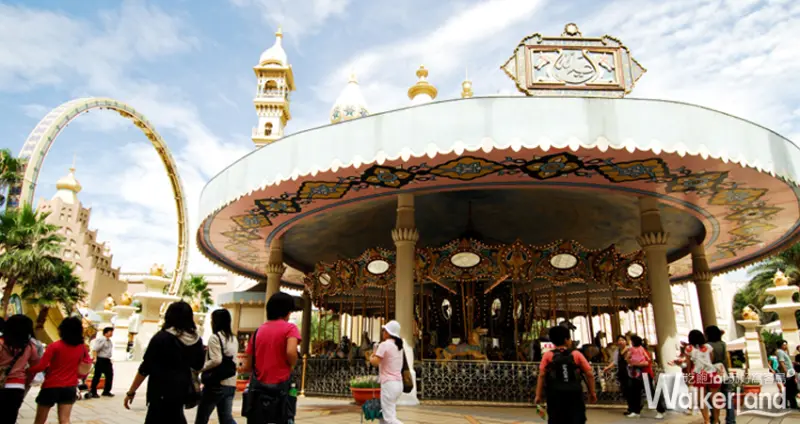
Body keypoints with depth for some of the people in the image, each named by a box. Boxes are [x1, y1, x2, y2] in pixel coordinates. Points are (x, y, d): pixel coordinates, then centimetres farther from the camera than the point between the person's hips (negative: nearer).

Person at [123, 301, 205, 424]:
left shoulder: (161, 337, -12)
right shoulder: (196, 339, 1)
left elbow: (145, 368, -10)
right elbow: (198, 366, 14)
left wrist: (131, 391, -1)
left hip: (162, 391, -5)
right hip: (182, 389, 5)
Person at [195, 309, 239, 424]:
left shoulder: (215, 337, -11)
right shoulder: (234, 339, 12)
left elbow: (216, 360, -20)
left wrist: (201, 367, -5)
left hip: (216, 384, -6)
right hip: (230, 384, 6)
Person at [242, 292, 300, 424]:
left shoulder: (258, 331, 10)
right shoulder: (289, 327, -4)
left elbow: (246, 366, 9)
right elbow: (291, 352, -23)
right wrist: (293, 365, -3)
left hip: (257, 390, 5)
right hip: (280, 389, -5)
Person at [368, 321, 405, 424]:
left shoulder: (384, 344, -11)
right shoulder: (399, 346, 13)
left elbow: (375, 362, -19)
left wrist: (371, 358, 1)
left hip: (389, 384, -9)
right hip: (399, 383, 9)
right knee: (383, 415, 18)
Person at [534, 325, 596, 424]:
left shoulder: (548, 355, 4)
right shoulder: (576, 354, 6)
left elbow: (542, 376, -4)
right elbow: (589, 375, 4)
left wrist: (538, 395, -2)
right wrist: (592, 393, 14)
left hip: (555, 395, 0)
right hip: (574, 394, 0)